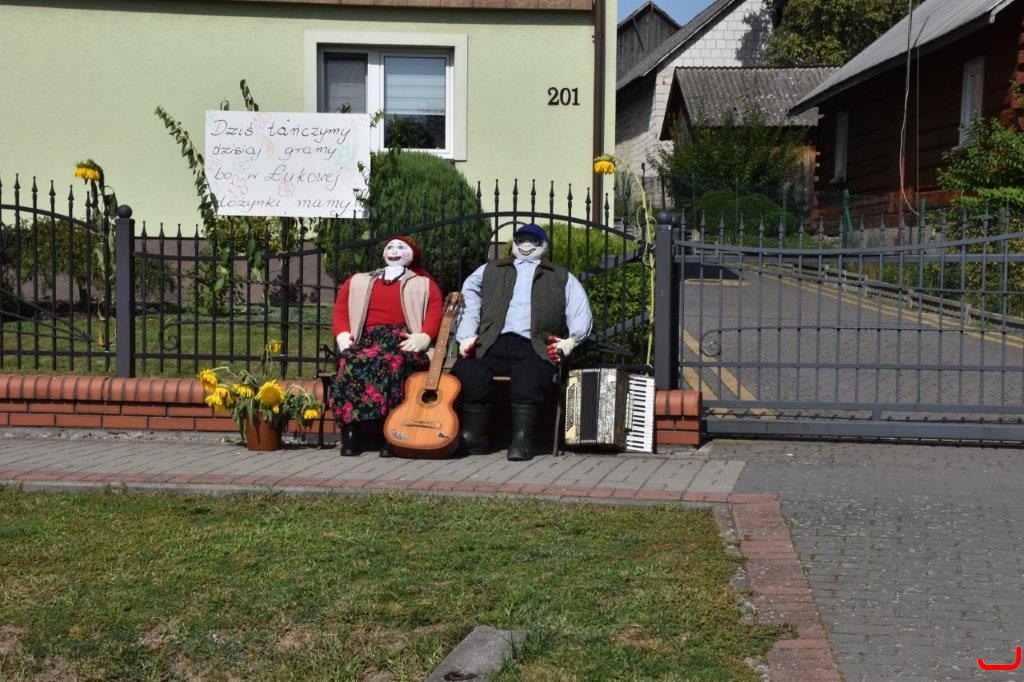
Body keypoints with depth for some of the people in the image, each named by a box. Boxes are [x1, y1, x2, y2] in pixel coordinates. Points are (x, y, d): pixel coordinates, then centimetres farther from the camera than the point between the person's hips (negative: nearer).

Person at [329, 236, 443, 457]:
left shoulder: (424, 285, 23)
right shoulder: (357, 282, 32)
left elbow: (435, 312, 6)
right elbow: (340, 311, 19)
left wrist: (424, 337, -15)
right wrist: (342, 336, -2)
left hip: (405, 345, -2)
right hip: (367, 340, 2)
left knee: (390, 359, -39)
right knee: (351, 361, -34)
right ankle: (349, 434, -35)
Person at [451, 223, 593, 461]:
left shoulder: (561, 277, 25)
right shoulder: (490, 270, 29)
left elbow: (581, 313, 13)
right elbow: (468, 298, 16)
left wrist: (571, 341, -5)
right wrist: (467, 336, -1)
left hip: (533, 348, -1)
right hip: (490, 344, 1)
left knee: (529, 379, -35)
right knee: (466, 371, -28)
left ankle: (521, 441, -27)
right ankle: (472, 439, -18)